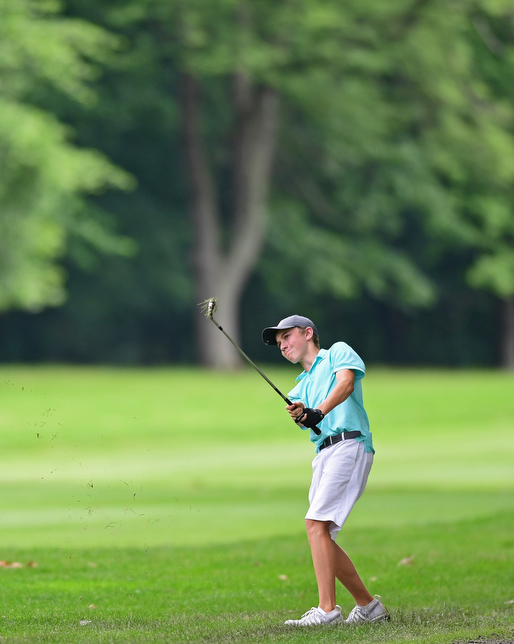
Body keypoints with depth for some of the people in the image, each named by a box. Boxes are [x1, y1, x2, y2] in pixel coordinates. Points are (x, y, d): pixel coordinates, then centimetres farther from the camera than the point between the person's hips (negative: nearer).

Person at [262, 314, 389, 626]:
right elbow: (311, 420, 6)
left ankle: (327, 610, -24)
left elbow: (346, 381, -12)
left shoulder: (338, 352, 10)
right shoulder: (301, 387, 27)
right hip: (324, 454, 8)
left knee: (316, 522, -20)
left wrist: (319, 411, -27)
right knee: (322, 534, 5)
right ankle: (368, 606, 15)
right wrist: (302, 415, -19)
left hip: (349, 445, -8)